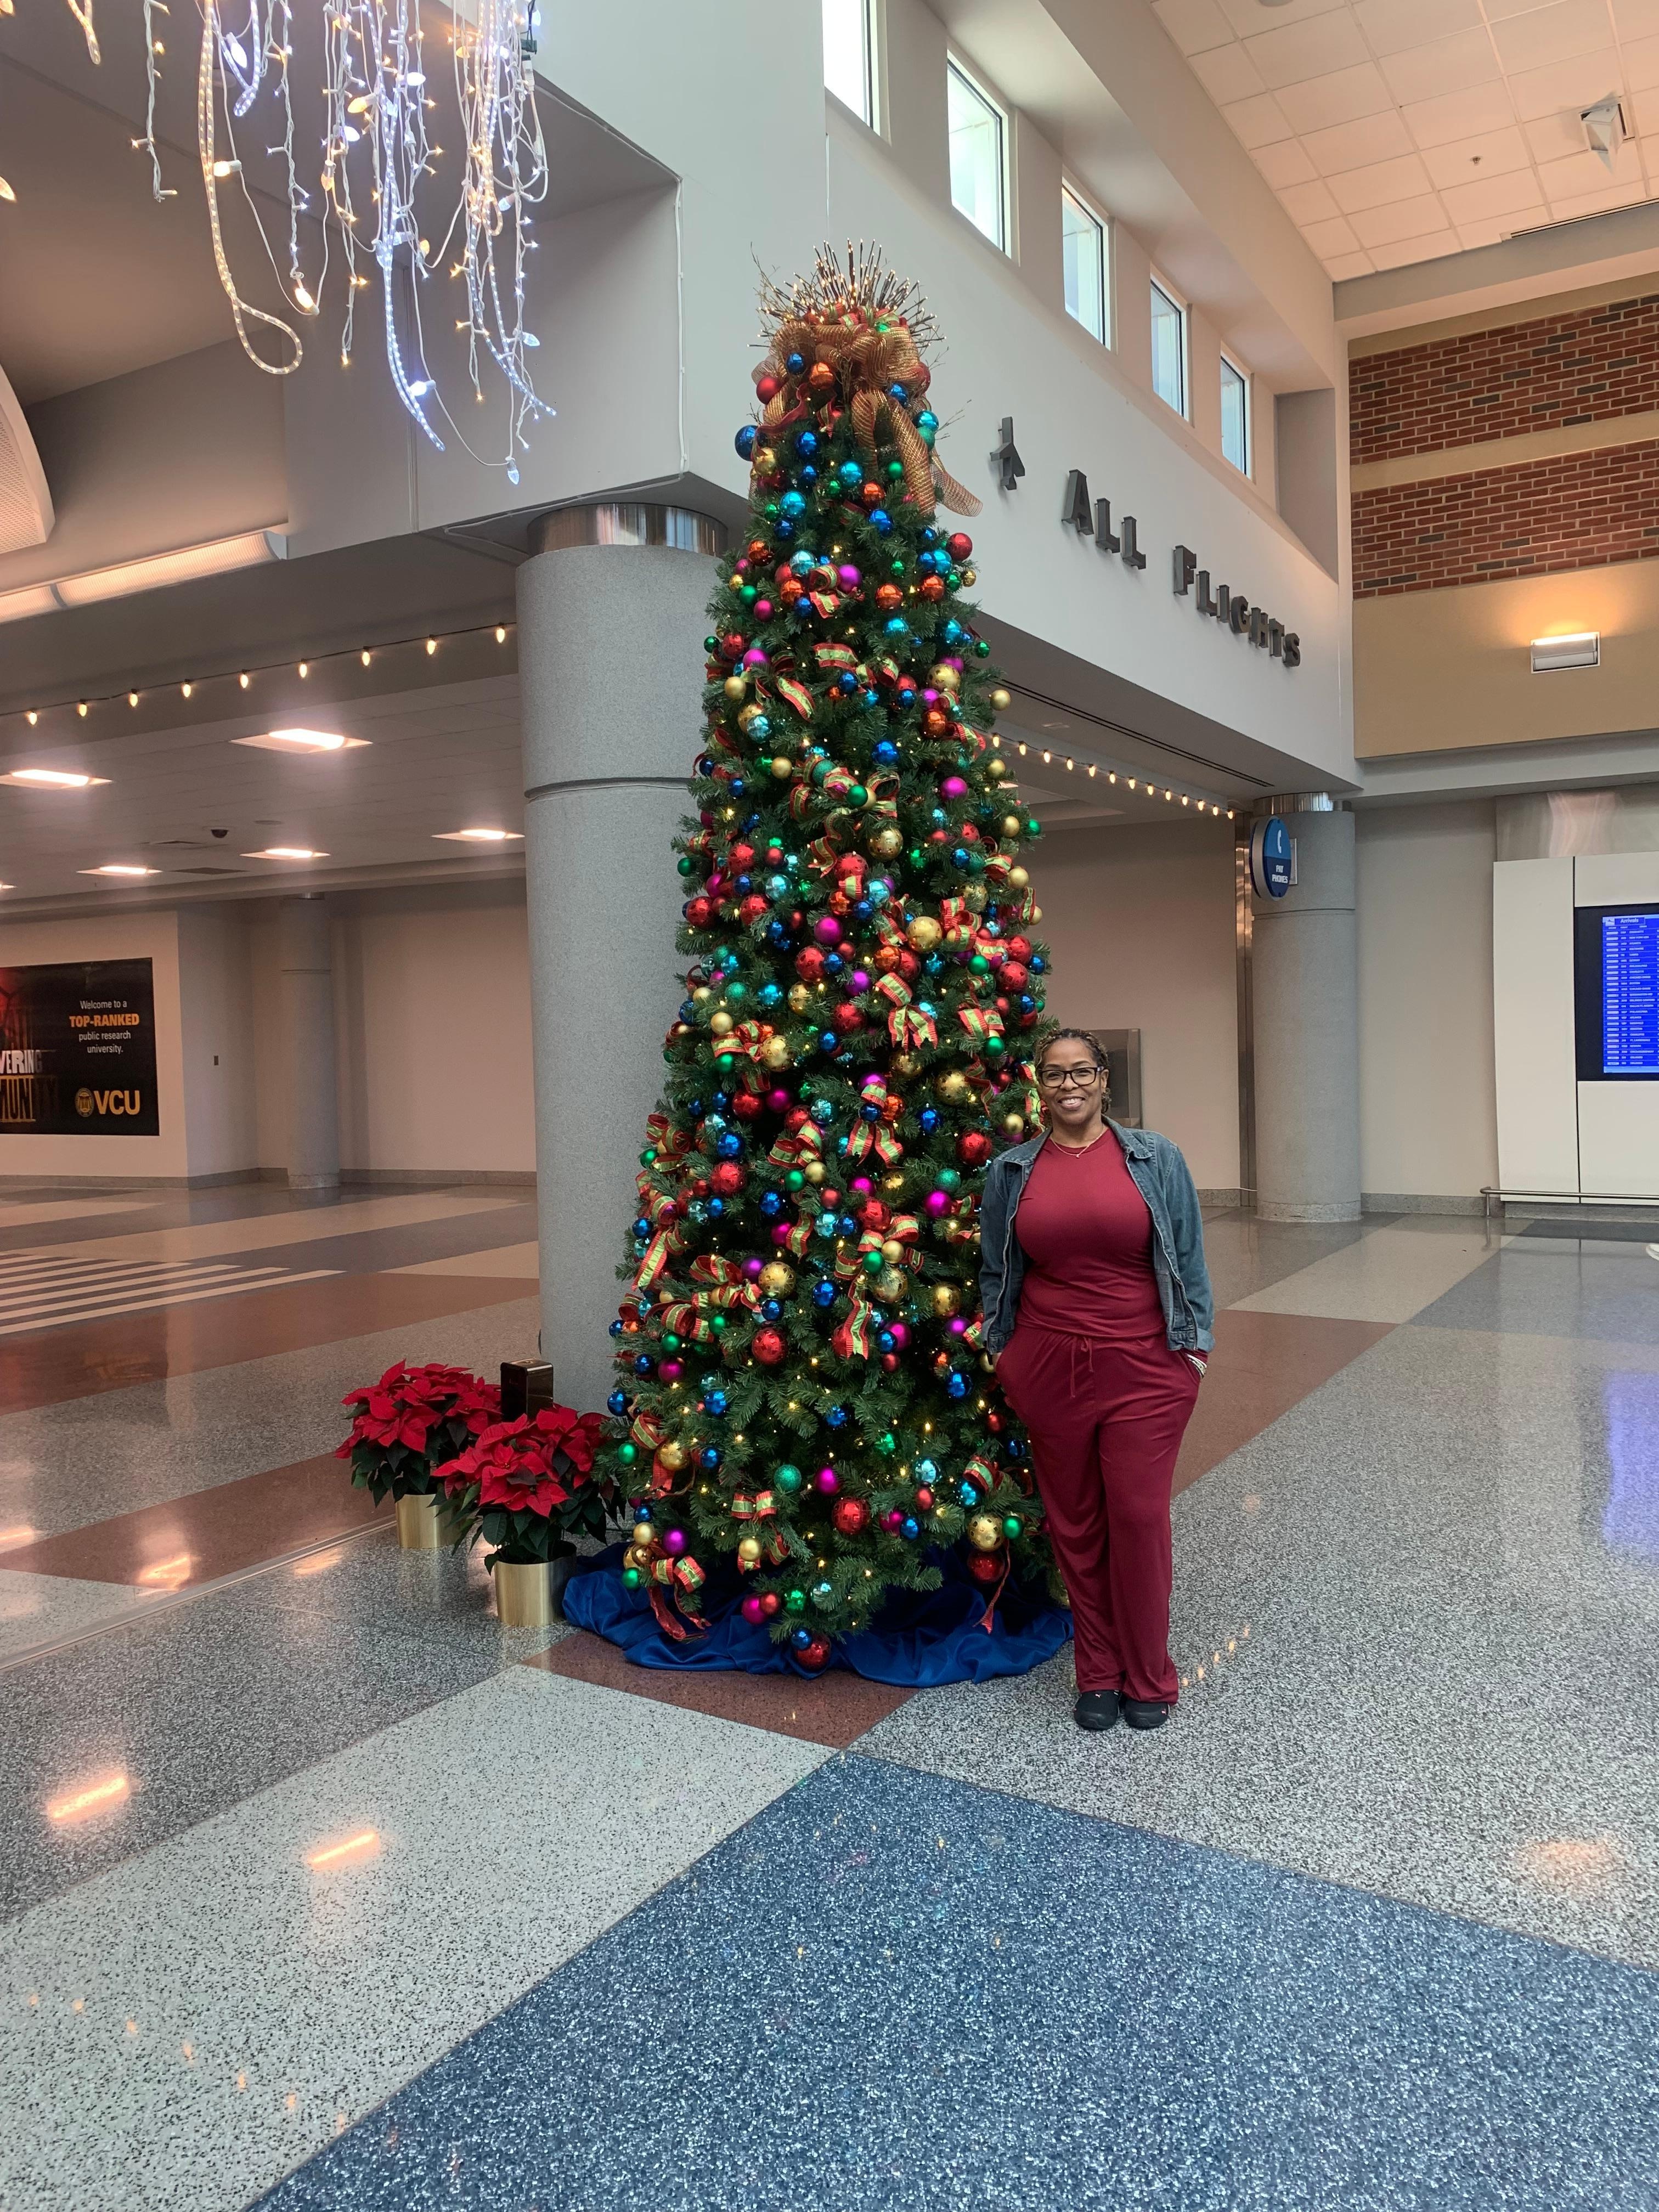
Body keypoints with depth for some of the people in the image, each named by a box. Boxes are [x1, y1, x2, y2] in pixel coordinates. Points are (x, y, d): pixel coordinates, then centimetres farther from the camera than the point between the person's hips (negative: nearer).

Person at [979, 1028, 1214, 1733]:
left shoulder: (1155, 1158, 0)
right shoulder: (1011, 1170, 4)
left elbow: (1188, 1260, 4)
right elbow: (994, 1270, 11)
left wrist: (1194, 1346, 1)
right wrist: (1000, 1350, 8)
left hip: (1144, 1367, -1)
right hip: (1048, 1369, 2)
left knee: (1139, 1517, 1)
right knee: (1074, 1522, 10)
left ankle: (1148, 1678, 21)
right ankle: (1098, 1674, 27)